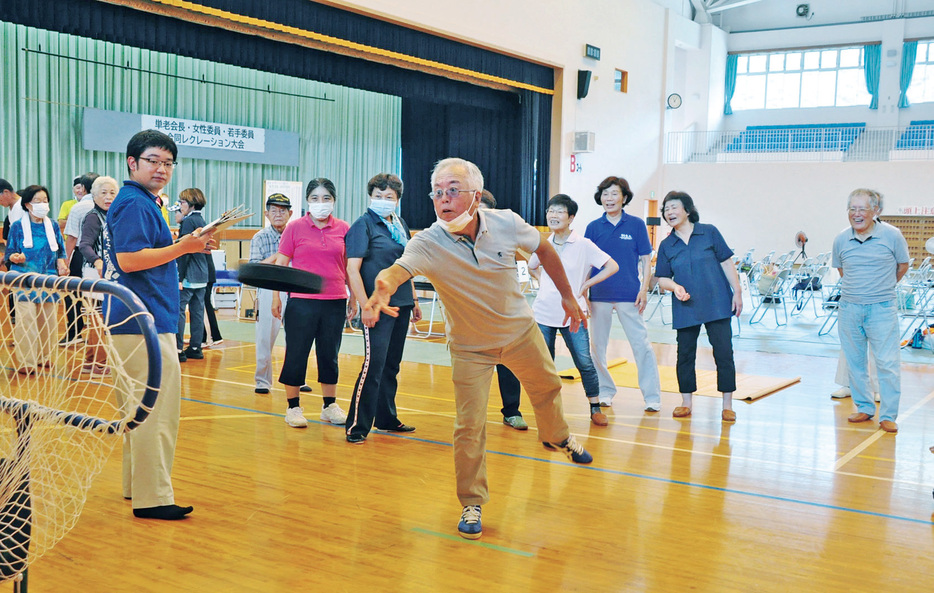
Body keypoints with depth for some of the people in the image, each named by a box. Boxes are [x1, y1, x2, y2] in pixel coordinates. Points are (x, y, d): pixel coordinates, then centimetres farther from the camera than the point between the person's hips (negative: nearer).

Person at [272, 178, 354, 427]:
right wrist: (276, 297, -3)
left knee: (329, 355, 12)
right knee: (296, 355, 4)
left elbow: (349, 267, 11)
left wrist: (353, 298, 11)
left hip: (335, 302, 2)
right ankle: (293, 407, 17)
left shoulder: (343, 229, 4)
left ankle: (330, 406, 24)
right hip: (302, 302, -2)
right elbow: (280, 264, 2)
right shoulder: (295, 228, -1)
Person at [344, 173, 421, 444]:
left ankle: (387, 418, 25)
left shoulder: (401, 225, 13)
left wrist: (414, 301, 20)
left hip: (401, 305, 7)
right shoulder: (363, 224, -8)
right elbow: (352, 270, -14)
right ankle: (357, 425, -4)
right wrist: (365, 306, -19)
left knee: (392, 364, 14)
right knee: (374, 364, -10)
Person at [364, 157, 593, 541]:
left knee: (546, 387, 24)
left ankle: (557, 438, 58)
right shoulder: (428, 244, -29)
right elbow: (399, 267, -49)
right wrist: (383, 285, -72)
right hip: (470, 347, -3)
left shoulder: (506, 223, -21)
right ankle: (472, 504, 11)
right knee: (469, 426, -11)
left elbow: (544, 249, -2)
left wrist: (567, 295, 4)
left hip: (520, 331, 3)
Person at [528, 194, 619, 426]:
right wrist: (541, 283, 8)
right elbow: (531, 266, 25)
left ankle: (595, 408, 9)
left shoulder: (583, 245, -7)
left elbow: (612, 266, -7)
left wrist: (586, 284, -7)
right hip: (543, 313, 4)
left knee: (584, 362, -5)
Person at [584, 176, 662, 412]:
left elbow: (646, 260, 4)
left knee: (641, 344, -3)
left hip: (629, 294, -2)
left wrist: (644, 290, -6)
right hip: (599, 294, 2)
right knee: (597, 346, 8)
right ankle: (605, 391, 23)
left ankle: (652, 396, 4)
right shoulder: (593, 227, 5)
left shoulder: (636, 224, 1)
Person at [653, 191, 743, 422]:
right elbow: (662, 278, 6)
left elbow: (727, 263, 2)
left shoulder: (709, 232, 1)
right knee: (685, 354, 7)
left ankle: (727, 404, 9)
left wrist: (737, 292, -3)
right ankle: (686, 402, 21)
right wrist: (675, 287, -15)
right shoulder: (666, 245, 6)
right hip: (686, 307, 2)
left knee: (723, 352, -2)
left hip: (717, 304, -2)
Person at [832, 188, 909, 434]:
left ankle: (888, 416, 4)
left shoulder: (892, 235, -8)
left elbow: (902, 265, 8)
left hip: (882, 308, -3)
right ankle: (864, 408, 25)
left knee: (887, 362, -4)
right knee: (855, 362, 10)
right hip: (849, 309, 3)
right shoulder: (841, 239, 0)